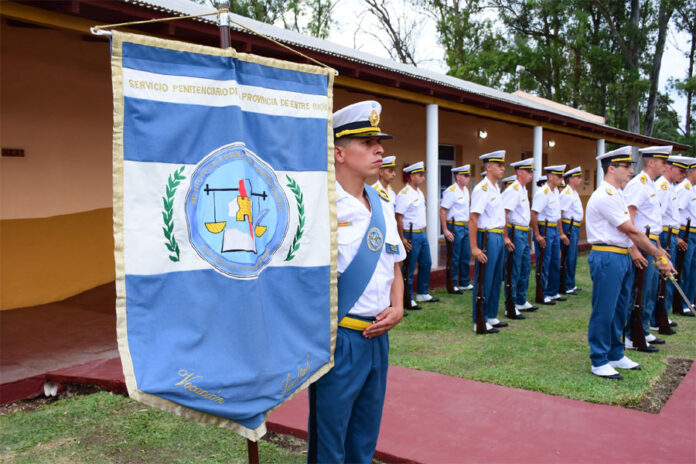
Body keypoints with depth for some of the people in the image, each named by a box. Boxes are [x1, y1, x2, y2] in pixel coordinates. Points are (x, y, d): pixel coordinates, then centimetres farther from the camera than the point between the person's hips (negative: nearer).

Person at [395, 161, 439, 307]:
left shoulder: (419, 192, 12)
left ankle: (422, 294, 29)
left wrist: (423, 232, 17)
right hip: (412, 236, -9)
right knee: (409, 269, -1)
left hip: (422, 234, 9)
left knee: (426, 263, 16)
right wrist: (403, 239, -21)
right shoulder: (404, 194, -16)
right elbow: (398, 217, -19)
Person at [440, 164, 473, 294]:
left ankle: (464, 283, 27)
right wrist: (445, 230, -21)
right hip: (454, 227, -8)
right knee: (454, 259, 0)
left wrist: (467, 225, 16)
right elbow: (442, 211, -17)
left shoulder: (465, 190, 11)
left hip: (465, 227, 8)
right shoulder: (451, 191, -15)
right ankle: (452, 286, 10)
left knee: (465, 257, 14)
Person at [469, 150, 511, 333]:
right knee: (484, 281, -2)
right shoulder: (482, 189, -15)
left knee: (496, 280, 15)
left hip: (498, 237, 9)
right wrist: (474, 247, -24)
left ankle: (491, 317, 27)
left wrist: (504, 237, 21)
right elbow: (473, 218, -20)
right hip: (487, 237, -9)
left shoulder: (496, 188, 14)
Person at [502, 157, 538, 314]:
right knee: (513, 272, -3)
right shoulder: (513, 190, -16)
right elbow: (503, 214, -23)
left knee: (525, 268, 17)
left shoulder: (523, 190, 15)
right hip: (515, 233, -10)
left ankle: (521, 302, 29)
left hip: (523, 234, 10)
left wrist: (525, 234, 19)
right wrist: (506, 238, -26)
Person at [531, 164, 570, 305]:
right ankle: (542, 296, 8)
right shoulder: (543, 193, -15)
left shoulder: (555, 192, 12)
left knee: (556, 263, 14)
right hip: (544, 230, -9)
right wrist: (538, 236, -22)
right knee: (544, 265, -2)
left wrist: (561, 233, 20)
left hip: (554, 230, 9)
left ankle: (552, 293, 26)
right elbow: (533, 214, -21)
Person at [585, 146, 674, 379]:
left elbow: (631, 232, 13)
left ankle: (615, 355, 29)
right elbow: (632, 231, -15)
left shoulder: (616, 194, 16)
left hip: (623, 258, 10)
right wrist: (658, 254, -9)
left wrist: (658, 252, 6)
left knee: (620, 309, 17)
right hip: (607, 258, -10)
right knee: (604, 311, -2)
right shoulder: (604, 196, -15)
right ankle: (599, 362, 8)